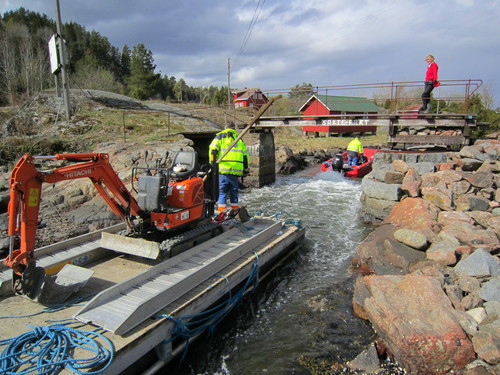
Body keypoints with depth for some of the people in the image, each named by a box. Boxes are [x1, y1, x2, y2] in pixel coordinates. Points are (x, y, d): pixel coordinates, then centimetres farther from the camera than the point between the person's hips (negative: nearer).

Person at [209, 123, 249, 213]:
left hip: (223, 168, -3)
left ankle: (222, 211, -6)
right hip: (236, 170, 3)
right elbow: (245, 155, 19)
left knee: (222, 191, 0)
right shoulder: (239, 138, 21)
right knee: (234, 191, 15)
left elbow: (213, 149, -4)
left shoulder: (220, 135, 11)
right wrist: (245, 170, 21)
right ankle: (235, 209, 19)